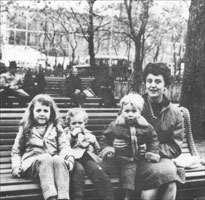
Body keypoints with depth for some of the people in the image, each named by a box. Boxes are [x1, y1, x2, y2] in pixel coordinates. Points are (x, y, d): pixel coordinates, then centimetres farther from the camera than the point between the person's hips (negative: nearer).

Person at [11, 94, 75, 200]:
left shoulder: (56, 128, 22)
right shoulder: (26, 129, 20)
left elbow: (64, 146, 11)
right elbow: (16, 151, 21)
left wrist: (69, 157, -11)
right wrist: (16, 165, 2)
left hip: (55, 160, 1)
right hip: (32, 162, -1)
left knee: (58, 159, -35)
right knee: (46, 158, -36)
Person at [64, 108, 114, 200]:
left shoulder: (88, 134, 27)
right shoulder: (66, 133, 17)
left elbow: (97, 150, 30)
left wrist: (94, 142, 12)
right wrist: (72, 135, -7)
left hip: (88, 157, 3)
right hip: (74, 158, -2)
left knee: (97, 170, -28)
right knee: (79, 169, -36)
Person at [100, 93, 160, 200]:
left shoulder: (145, 127, -4)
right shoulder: (115, 126, -7)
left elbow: (153, 139, 10)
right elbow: (104, 139, 5)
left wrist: (153, 152, 2)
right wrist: (107, 148, -9)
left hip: (131, 160, 0)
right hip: (115, 158, 1)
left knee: (129, 172, -14)